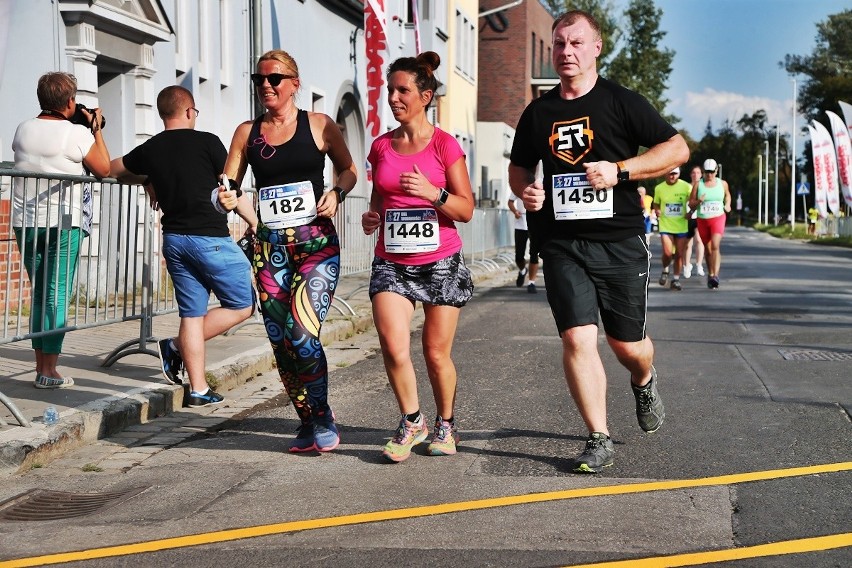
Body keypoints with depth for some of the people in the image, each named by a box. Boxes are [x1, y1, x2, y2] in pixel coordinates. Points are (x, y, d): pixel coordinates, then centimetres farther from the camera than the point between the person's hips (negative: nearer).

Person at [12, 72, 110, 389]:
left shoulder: (23, 130, 4)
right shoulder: (77, 133, -10)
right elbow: (104, 170, -1)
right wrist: (96, 130, 7)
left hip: (26, 222, 5)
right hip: (63, 223, -5)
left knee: (38, 294, 13)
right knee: (57, 296, -1)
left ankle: (41, 365, 14)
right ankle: (49, 371, -2)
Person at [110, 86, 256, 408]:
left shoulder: (149, 150, 8)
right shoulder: (207, 142, -6)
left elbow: (112, 169, 23)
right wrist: (255, 223, 10)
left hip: (174, 239, 6)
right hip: (210, 237, -6)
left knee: (192, 313, 10)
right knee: (242, 305, 6)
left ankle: (199, 390, 9)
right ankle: (176, 347, 0)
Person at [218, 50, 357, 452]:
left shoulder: (319, 125, 2)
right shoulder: (247, 132, 10)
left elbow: (348, 169, 13)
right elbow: (229, 186, 9)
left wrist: (336, 192, -7)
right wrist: (226, 200, -13)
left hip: (316, 243, -4)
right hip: (269, 247, 4)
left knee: (301, 334, -17)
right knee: (281, 343, 3)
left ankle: (322, 420, 2)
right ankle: (309, 423, 20)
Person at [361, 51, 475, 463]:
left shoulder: (445, 145, -4)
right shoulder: (381, 146, 8)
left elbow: (466, 210, -4)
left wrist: (432, 193, -21)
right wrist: (371, 217, 0)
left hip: (440, 262, -2)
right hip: (391, 263, 2)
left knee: (436, 354, 5)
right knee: (394, 347, -15)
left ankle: (445, 425, 29)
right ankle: (412, 421, 8)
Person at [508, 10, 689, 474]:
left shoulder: (621, 102, -1)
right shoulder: (538, 112, 9)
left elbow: (677, 148, -3)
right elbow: (518, 167, 23)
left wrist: (620, 170, -14)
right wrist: (525, 190, 0)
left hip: (620, 243, -2)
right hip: (562, 245, 2)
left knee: (627, 344, 8)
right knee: (576, 339, -12)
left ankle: (644, 383, 45)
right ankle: (599, 441, -3)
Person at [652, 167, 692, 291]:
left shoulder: (686, 187, -4)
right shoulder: (659, 188, 0)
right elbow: (656, 204, 13)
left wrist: (690, 212, -10)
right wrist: (657, 211, -8)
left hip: (681, 226, 0)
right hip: (665, 226, 0)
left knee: (679, 255, 3)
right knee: (667, 253, -12)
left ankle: (676, 279, 17)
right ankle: (665, 271, 18)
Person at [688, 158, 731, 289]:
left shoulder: (722, 184, 3)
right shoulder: (698, 184, -1)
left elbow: (727, 195, 25)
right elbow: (691, 203, 1)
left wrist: (727, 205, 6)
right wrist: (698, 201, -20)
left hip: (718, 218, -1)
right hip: (702, 220, 1)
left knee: (715, 246, -20)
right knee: (707, 249, 12)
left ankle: (715, 276, -29)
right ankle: (710, 274, 31)